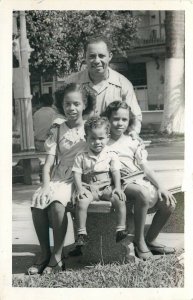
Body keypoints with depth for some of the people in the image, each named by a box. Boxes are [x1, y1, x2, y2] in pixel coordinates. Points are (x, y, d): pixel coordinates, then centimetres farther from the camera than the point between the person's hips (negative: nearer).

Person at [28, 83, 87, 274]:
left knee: (56, 202, -33)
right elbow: (49, 163, 6)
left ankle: (57, 256, -20)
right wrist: (46, 185, -12)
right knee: (37, 202, -27)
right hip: (57, 178, 3)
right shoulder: (57, 131, 12)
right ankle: (44, 253, -10)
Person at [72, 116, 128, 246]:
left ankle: (121, 229, -15)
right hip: (89, 188, -1)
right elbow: (77, 174, 1)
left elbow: (116, 172, 2)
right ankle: (82, 233, -21)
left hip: (107, 187, 1)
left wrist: (118, 188, -12)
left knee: (120, 200, -26)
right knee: (81, 202, -30)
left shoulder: (111, 155, 6)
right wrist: (79, 188, -13)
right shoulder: (81, 156, 5)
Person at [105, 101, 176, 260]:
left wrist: (160, 186, 0)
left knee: (169, 203, -11)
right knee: (143, 194, -36)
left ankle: (150, 240, 9)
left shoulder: (133, 142, 16)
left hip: (141, 181, 6)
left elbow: (144, 166, 10)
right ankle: (139, 241, -17)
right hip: (122, 184, -5)